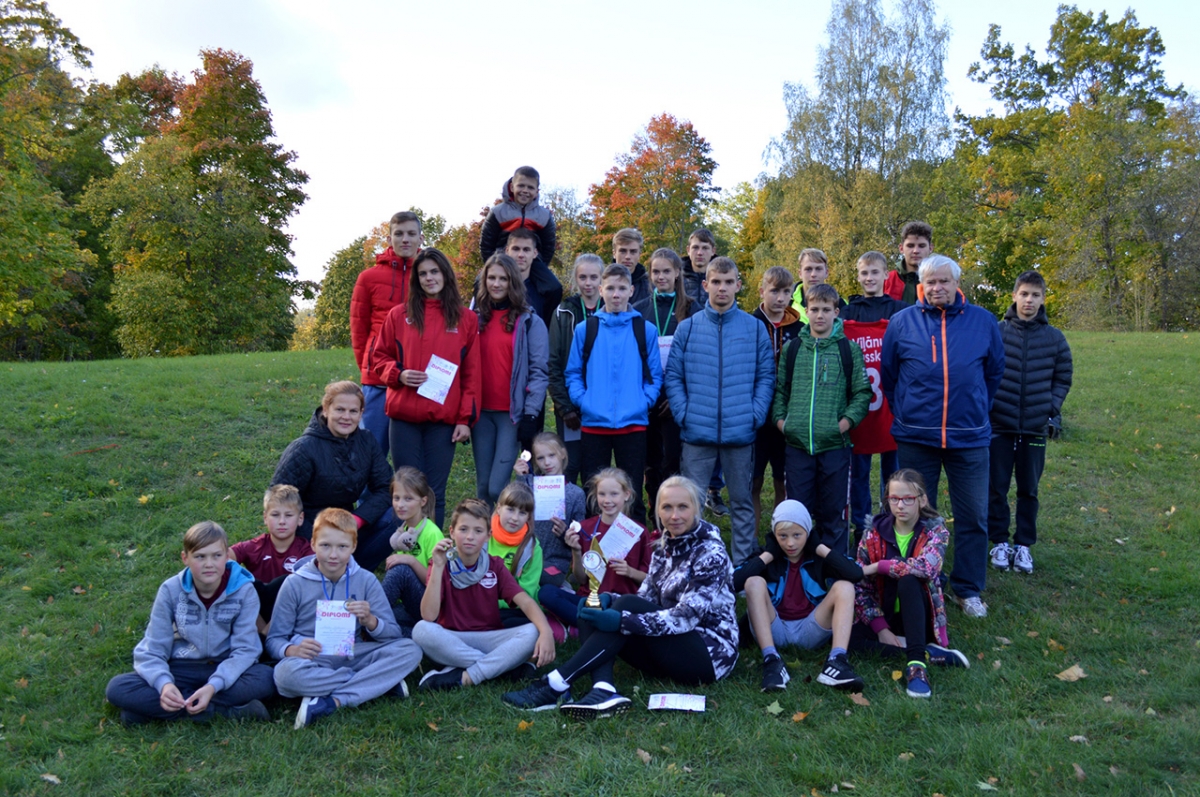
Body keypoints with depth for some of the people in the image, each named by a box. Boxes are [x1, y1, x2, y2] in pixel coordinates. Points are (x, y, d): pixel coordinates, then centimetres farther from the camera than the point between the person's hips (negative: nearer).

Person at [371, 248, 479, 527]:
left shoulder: (466, 319, 6)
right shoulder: (399, 315, 7)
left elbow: (472, 374, 4)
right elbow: (379, 358, 13)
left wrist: (466, 419, -1)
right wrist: (398, 374, -8)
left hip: (444, 419, 0)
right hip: (404, 416, 0)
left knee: (435, 493, 4)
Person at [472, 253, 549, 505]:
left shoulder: (529, 322, 0)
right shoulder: (474, 318, 11)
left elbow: (539, 371, -4)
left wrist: (531, 414, -11)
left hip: (514, 413, -4)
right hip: (481, 412, 4)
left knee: (497, 487, -10)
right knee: (483, 486, 8)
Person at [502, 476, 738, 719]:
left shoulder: (711, 552, -14)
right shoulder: (665, 546, 8)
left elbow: (687, 616, -23)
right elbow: (644, 602, 6)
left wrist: (622, 620, -33)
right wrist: (607, 599, -15)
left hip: (710, 653, -7)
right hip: (673, 648, 7)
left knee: (627, 607, -27)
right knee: (593, 611, -10)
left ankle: (555, 686, -29)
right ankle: (604, 690, -34)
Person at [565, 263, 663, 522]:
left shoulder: (645, 330, 6)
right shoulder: (585, 329, 7)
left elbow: (655, 375, 6)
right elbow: (573, 373, 7)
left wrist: (644, 403, -7)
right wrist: (583, 401, -7)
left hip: (633, 424, 0)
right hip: (593, 424, 1)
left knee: (633, 494, 5)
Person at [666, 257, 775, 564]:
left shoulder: (755, 328, 4)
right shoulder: (687, 328, 3)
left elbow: (766, 376, 4)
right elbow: (673, 375, 3)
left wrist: (756, 414, -7)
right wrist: (684, 413, -7)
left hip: (741, 433, 0)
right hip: (697, 433, 0)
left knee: (742, 501, 11)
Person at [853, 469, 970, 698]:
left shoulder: (935, 531, -8)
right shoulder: (873, 534, -4)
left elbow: (925, 566, -30)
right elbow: (860, 587, -5)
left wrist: (878, 566, -23)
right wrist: (880, 628, -15)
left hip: (921, 616, -2)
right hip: (886, 617, 2)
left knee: (908, 580, -34)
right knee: (850, 638, -29)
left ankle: (916, 661, -38)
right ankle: (930, 653, -23)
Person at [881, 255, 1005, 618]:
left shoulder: (983, 321, 2)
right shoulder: (901, 322, 0)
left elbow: (994, 372, 13)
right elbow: (887, 374, 9)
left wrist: (977, 410, 14)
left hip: (969, 437, 1)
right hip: (915, 436, 0)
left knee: (973, 517, 7)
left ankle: (968, 589, 23)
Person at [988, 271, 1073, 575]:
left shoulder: (1054, 338, 3)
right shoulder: (995, 332, -4)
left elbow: (1063, 379, 11)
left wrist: (1052, 407, -1)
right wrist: (986, 405, -6)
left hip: (1035, 428, 2)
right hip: (998, 425, -1)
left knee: (1028, 490, 10)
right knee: (996, 488, 5)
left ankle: (1024, 545, 22)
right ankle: (1000, 542, 19)